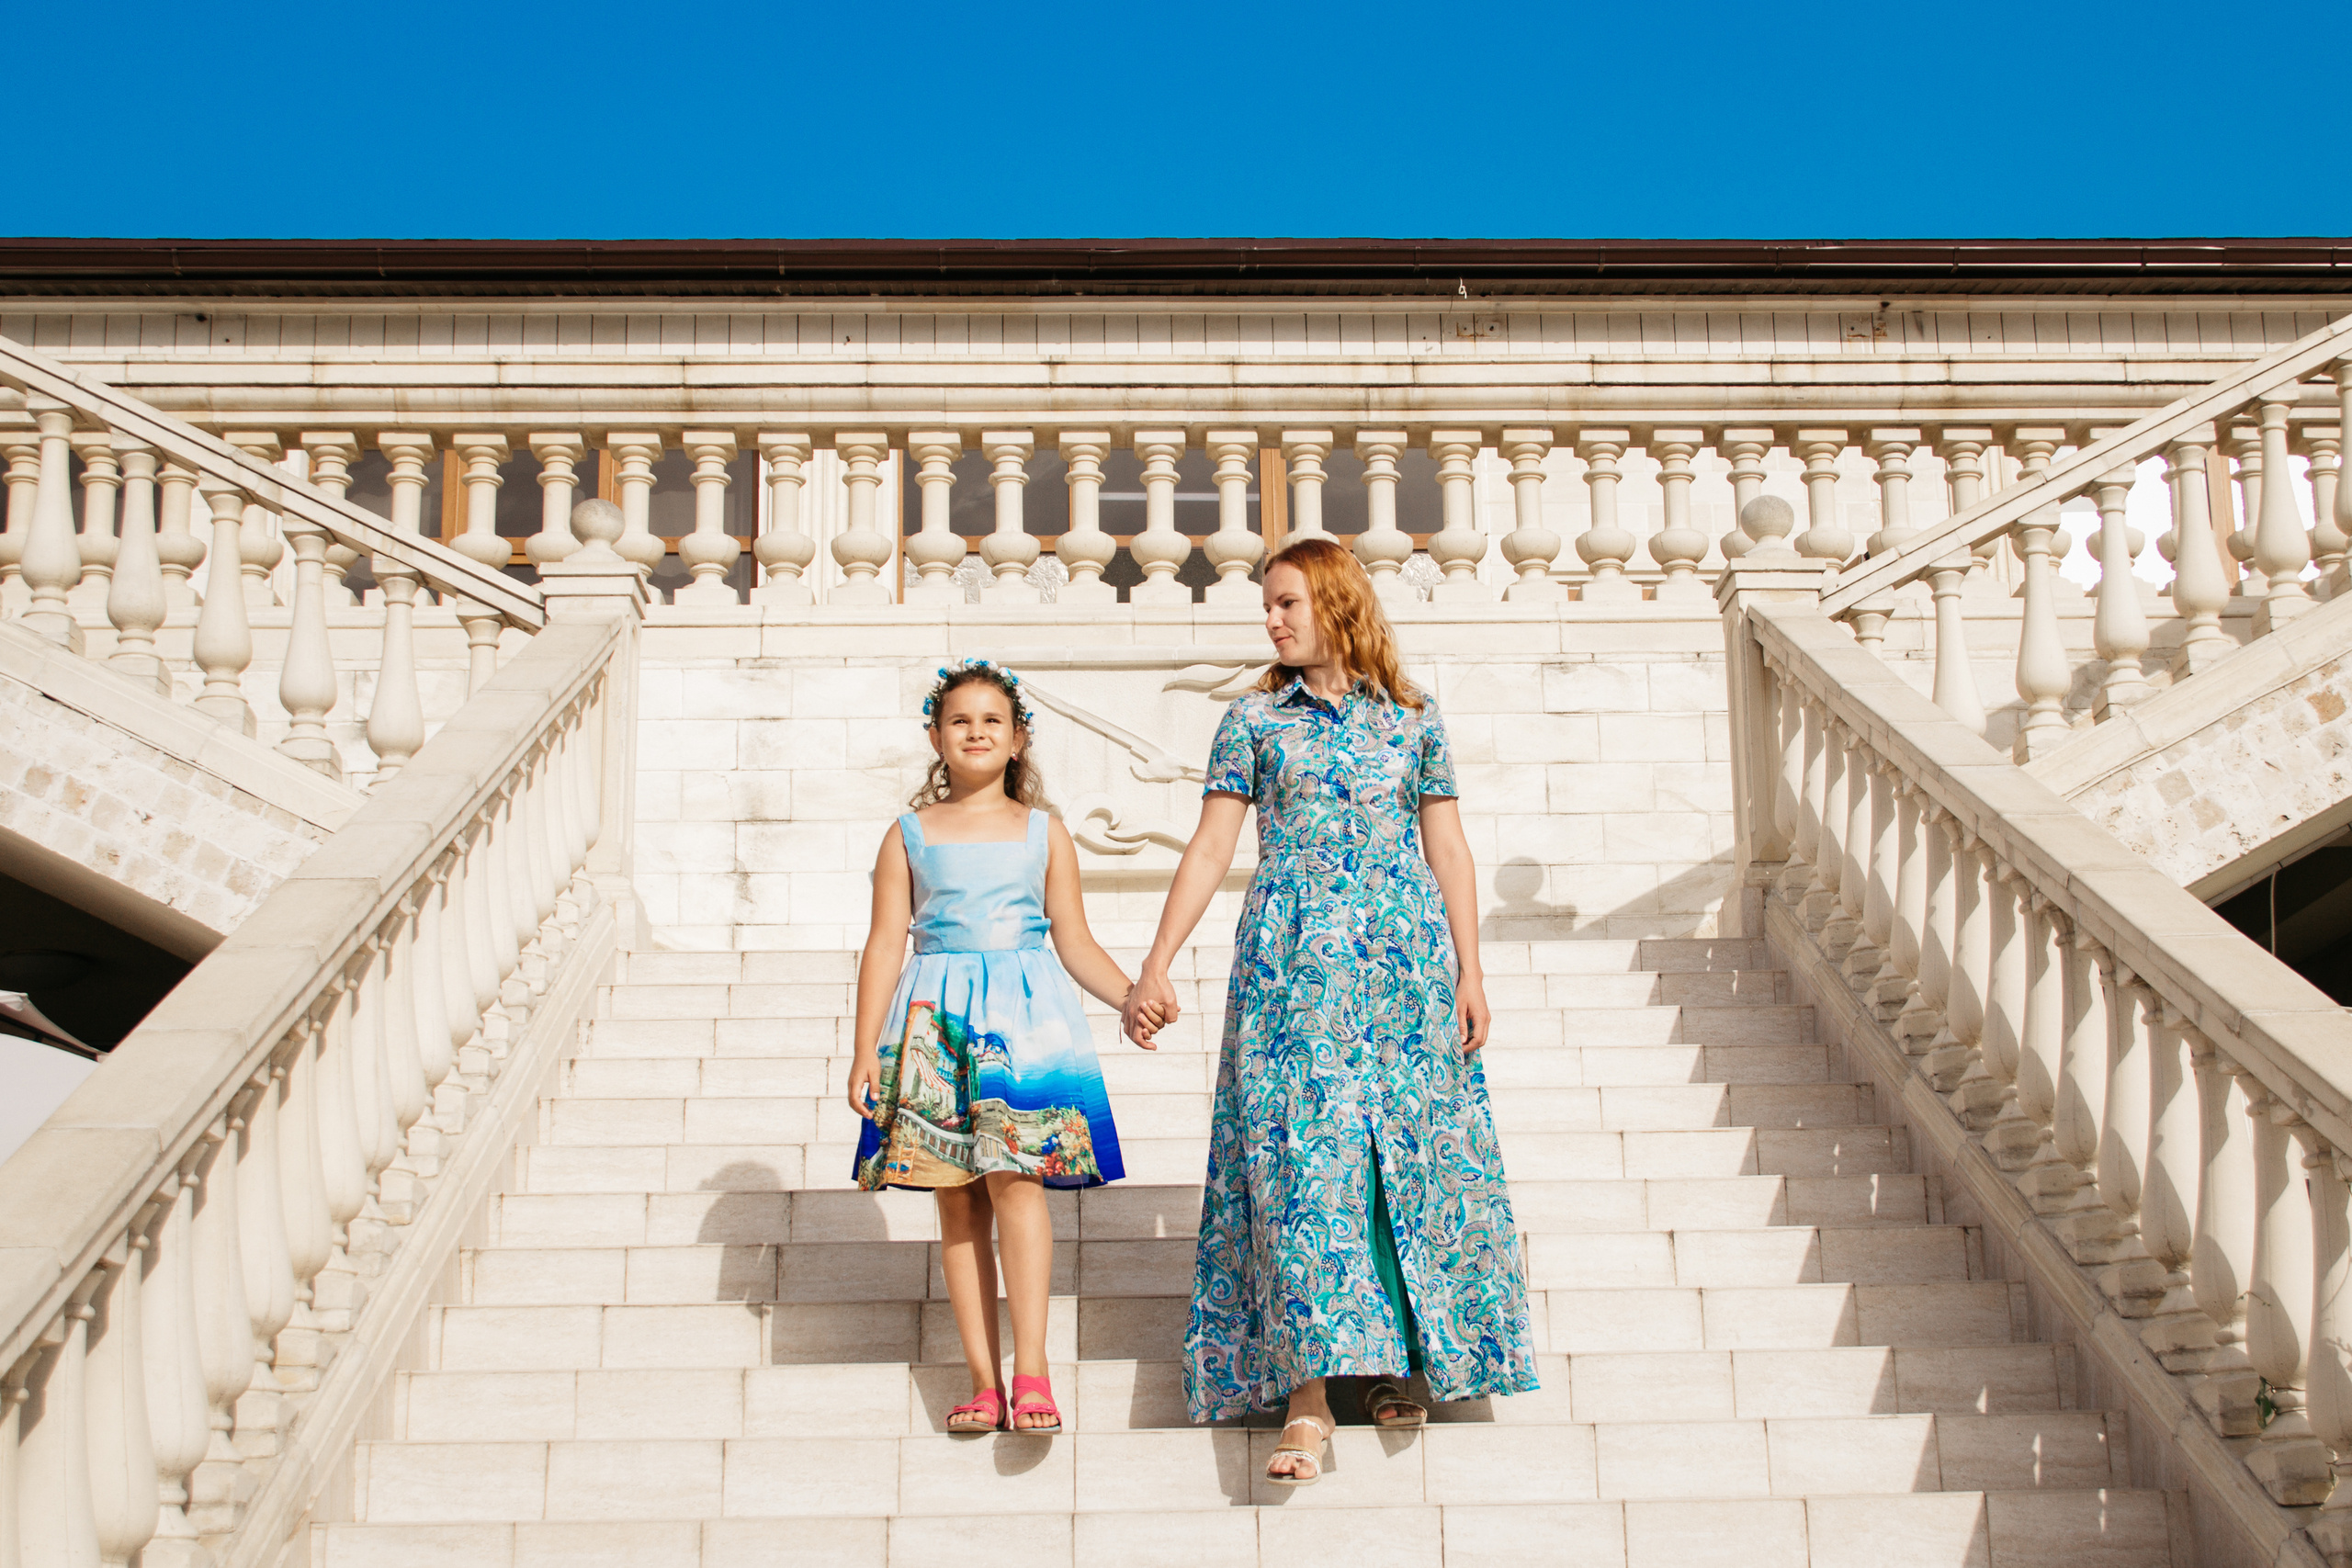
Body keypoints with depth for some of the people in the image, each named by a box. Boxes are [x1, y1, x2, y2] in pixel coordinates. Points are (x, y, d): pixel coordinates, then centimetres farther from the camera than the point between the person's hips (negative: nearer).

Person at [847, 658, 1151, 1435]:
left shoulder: (1043, 832, 11)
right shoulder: (910, 835, 10)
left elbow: (1076, 943, 11)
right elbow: (885, 945, 7)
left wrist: (1133, 996, -5)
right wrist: (865, 1050, 0)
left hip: (1026, 1014, -1)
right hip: (936, 1020, 1)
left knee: (1014, 1177, -15)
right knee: (957, 1198, 0)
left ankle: (1030, 1370, -13)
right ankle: (983, 1381, 5)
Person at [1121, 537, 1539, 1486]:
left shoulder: (1412, 719, 9)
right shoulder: (1254, 719, 7)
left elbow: (1448, 850, 9)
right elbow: (1208, 849, 5)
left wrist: (1469, 975, 3)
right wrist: (1155, 967, -2)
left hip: (1406, 955, 1)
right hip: (1291, 963, -1)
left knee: (1411, 1151, 2)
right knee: (1300, 1158, -9)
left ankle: (1398, 1359, 17)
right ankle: (1307, 1398, -12)